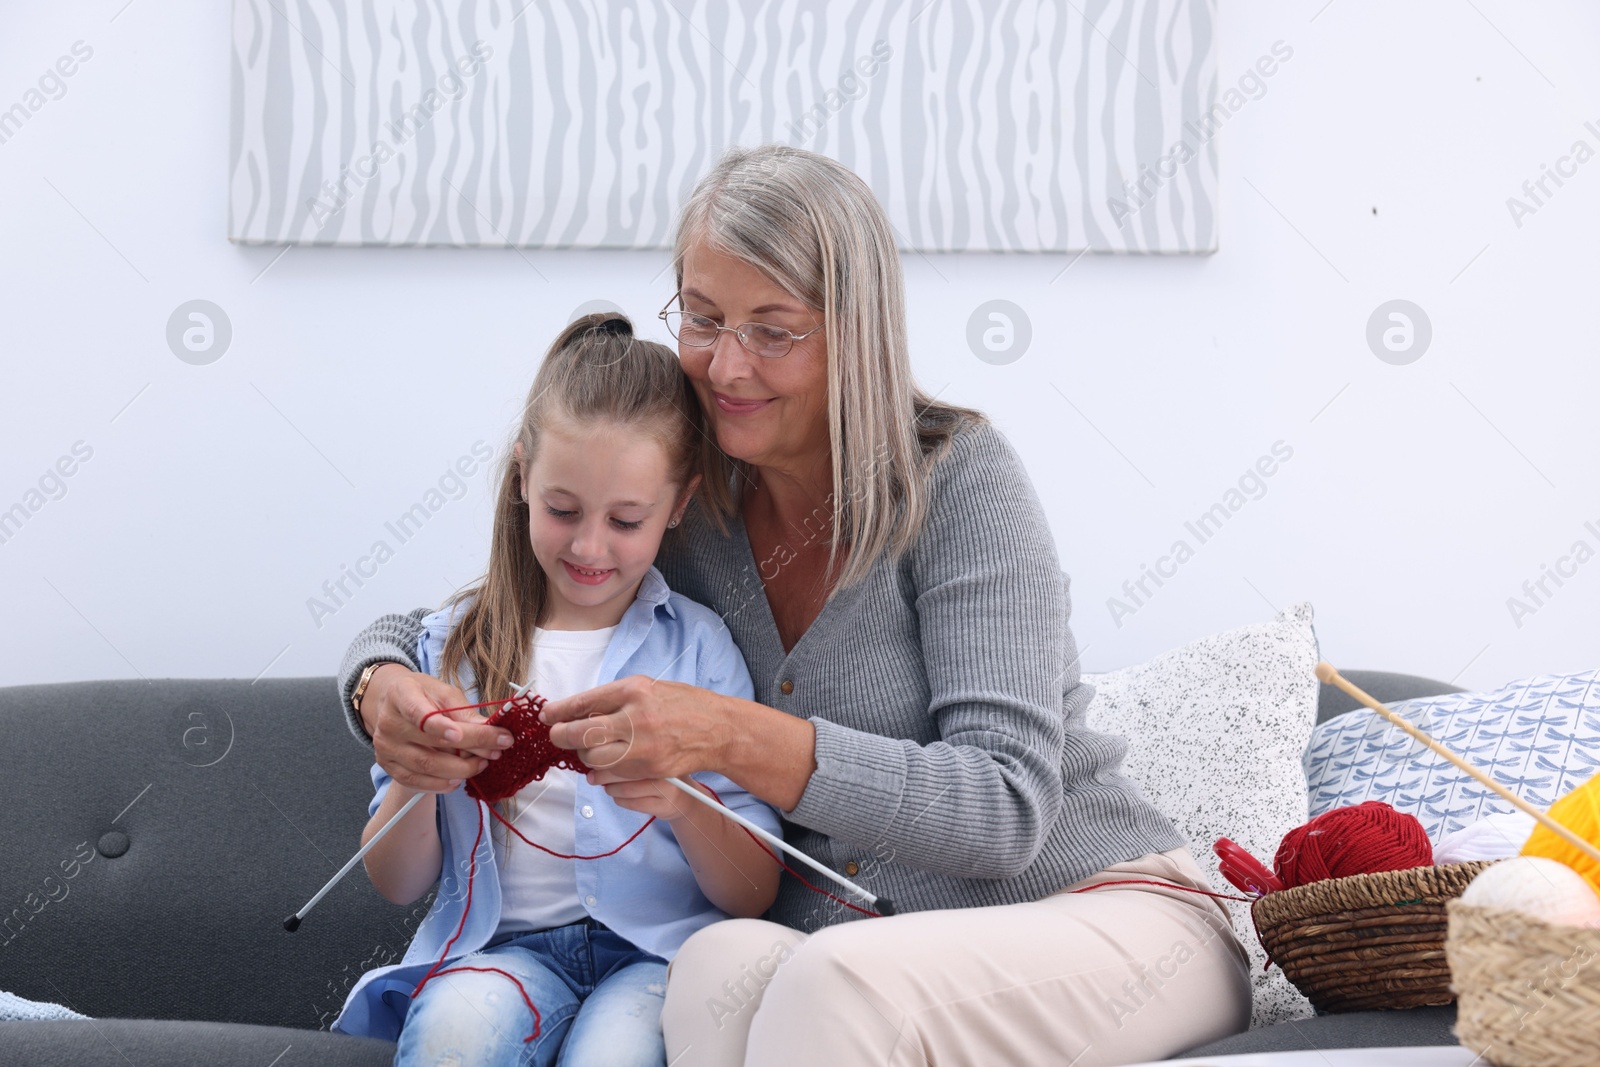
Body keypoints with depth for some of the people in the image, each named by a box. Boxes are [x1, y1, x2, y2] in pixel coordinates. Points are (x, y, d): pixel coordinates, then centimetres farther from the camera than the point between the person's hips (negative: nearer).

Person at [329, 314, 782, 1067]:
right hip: (503, 946, 2)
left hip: (660, 952, -1)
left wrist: (685, 806, -18)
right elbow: (398, 885, 11)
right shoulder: (454, 643, 11)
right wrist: (414, 780, -10)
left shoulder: (697, 646, 6)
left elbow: (755, 898, 2)